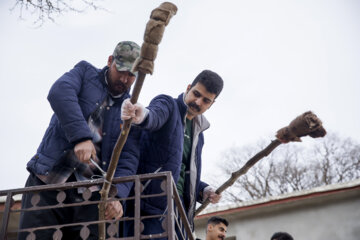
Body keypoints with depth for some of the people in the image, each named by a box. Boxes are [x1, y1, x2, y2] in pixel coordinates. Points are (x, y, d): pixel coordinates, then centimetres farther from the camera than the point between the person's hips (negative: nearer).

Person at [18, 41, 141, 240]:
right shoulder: (86, 72, 8)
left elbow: (129, 157, 3)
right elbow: (60, 92, -14)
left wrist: (116, 194, -16)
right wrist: (81, 136, -27)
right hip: (47, 179, -2)